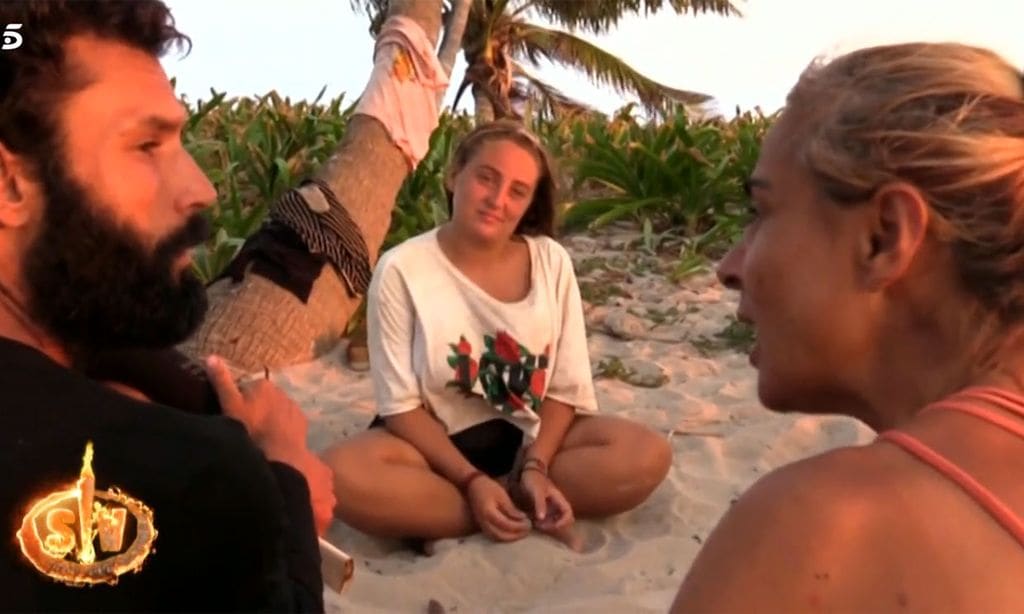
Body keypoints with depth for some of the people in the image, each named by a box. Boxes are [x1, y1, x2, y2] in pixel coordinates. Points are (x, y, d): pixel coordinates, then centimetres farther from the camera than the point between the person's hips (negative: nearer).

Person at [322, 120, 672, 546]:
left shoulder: (551, 262, -5)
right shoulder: (402, 270, -12)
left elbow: (565, 389, -3)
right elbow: (402, 405, -12)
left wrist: (535, 467, -19)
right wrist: (472, 480, -22)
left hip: (533, 437, 2)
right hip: (437, 443, -1)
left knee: (647, 456, -21)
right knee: (341, 475, -32)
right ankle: (528, 512, -19)